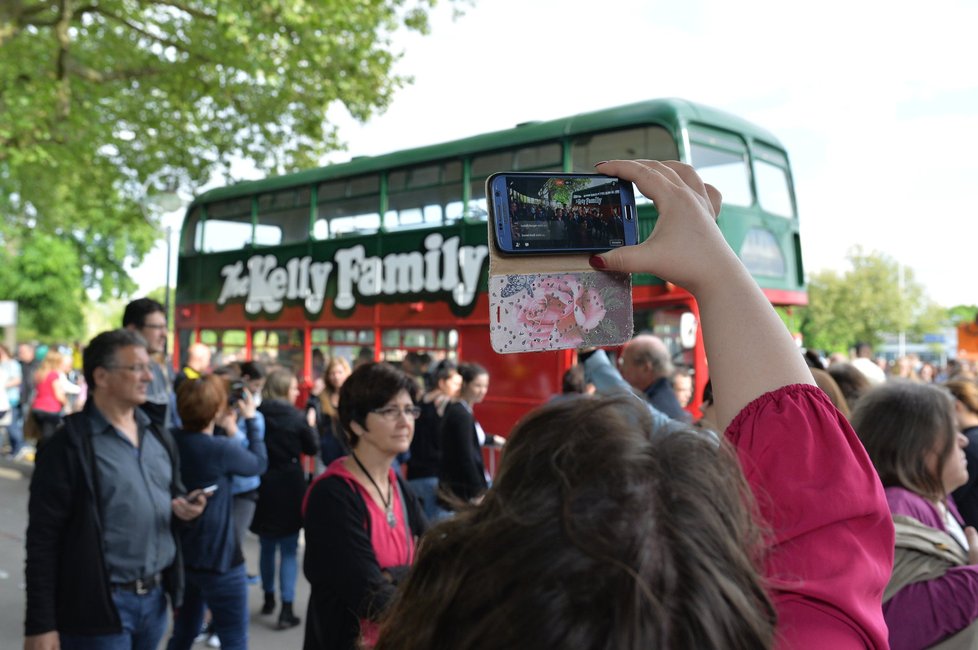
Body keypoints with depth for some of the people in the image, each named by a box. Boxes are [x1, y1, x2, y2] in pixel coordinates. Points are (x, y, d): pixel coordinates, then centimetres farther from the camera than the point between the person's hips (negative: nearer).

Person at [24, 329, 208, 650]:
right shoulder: (68, 444, -10)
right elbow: (43, 538, -12)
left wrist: (185, 507, -2)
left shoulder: (160, 437, 11)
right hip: (100, 606, -6)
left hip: (154, 599, 7)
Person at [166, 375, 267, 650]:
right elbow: (259, 463, -4)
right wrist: (250, 419, 5)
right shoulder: (221, 448, -24)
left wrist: (228, 430, 10)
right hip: (218, 559, -7)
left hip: (182, 555, 8)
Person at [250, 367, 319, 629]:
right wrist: (309, 426, 14)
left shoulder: (257, 414, -5)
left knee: (267, 546, 18)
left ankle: (269, 598, 32)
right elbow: (312, 449, 1)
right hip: (289, 486, -3)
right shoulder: (295, 416, -10)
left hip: (263, 486, 3)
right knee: (289, 550, 3)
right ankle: (286, 609, -1)